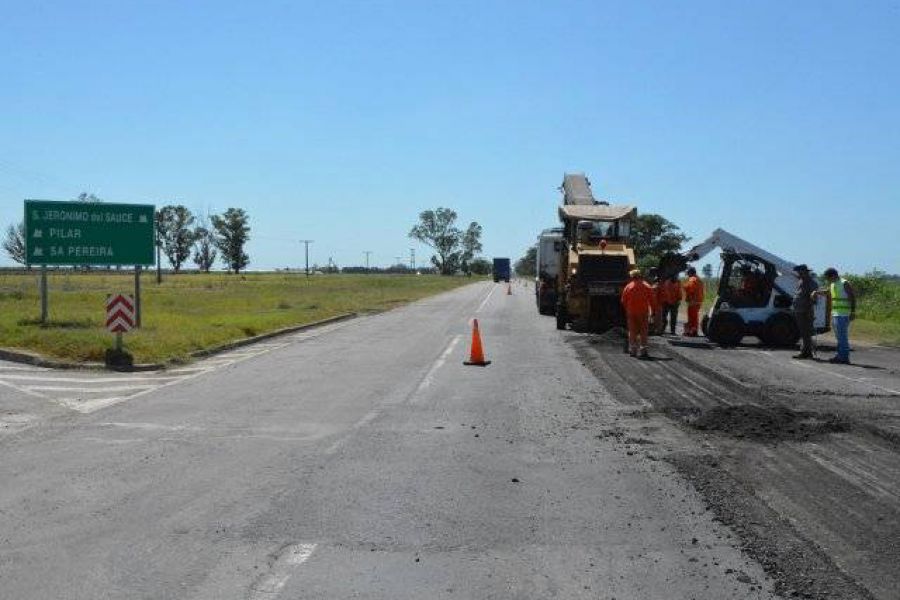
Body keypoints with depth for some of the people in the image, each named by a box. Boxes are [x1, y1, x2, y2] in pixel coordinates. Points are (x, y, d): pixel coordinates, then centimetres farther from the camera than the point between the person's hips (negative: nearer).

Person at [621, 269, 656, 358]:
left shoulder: (628, 287, 0)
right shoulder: (647, 287, -1)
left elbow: (623, 301, 2)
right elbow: (652, 300, -1)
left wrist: (626, 310, 14)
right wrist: (653, 310, 6)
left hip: (631, 313, 1)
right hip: (643, 312, -1)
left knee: (632, 331, 10)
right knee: (643, 332, 3)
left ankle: (633, 350, 11)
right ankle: (642, 350, -2)